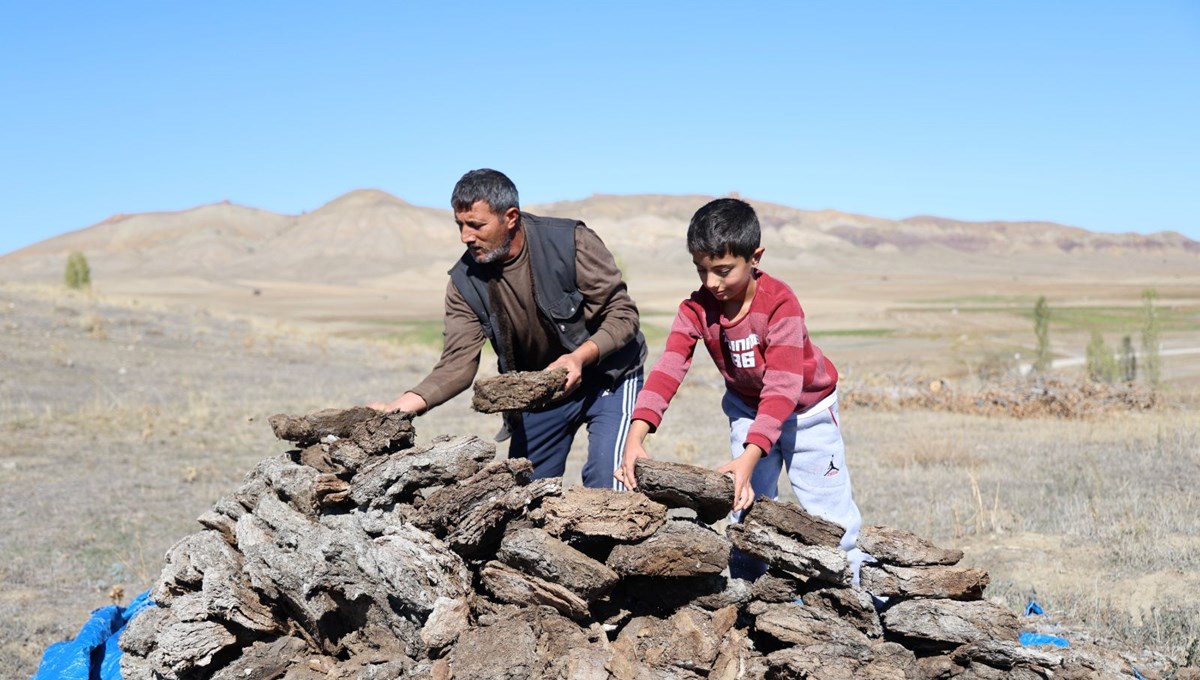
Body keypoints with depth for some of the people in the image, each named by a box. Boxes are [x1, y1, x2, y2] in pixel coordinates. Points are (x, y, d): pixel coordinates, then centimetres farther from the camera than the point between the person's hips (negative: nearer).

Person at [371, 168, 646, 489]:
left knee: (606, 485, -19)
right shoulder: (464, 282, -11)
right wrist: (400, 406, -31)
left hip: (606, 376, -4)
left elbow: (623, 313, -18)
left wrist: (580, 356, -37)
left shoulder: (571, 242, -22)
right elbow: (457, 364, -15)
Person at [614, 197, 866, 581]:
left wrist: (750, 455, -48)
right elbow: (669, 368, -32)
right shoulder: (696, 308, -20)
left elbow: (782, 385, -38)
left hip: (806, 406, -3)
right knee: (747, 500, 2)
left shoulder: (779, 302, -32)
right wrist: (637, 433, -47)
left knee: (826, 505, 1)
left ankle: (855, 586, 17)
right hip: (748, 407, 4)